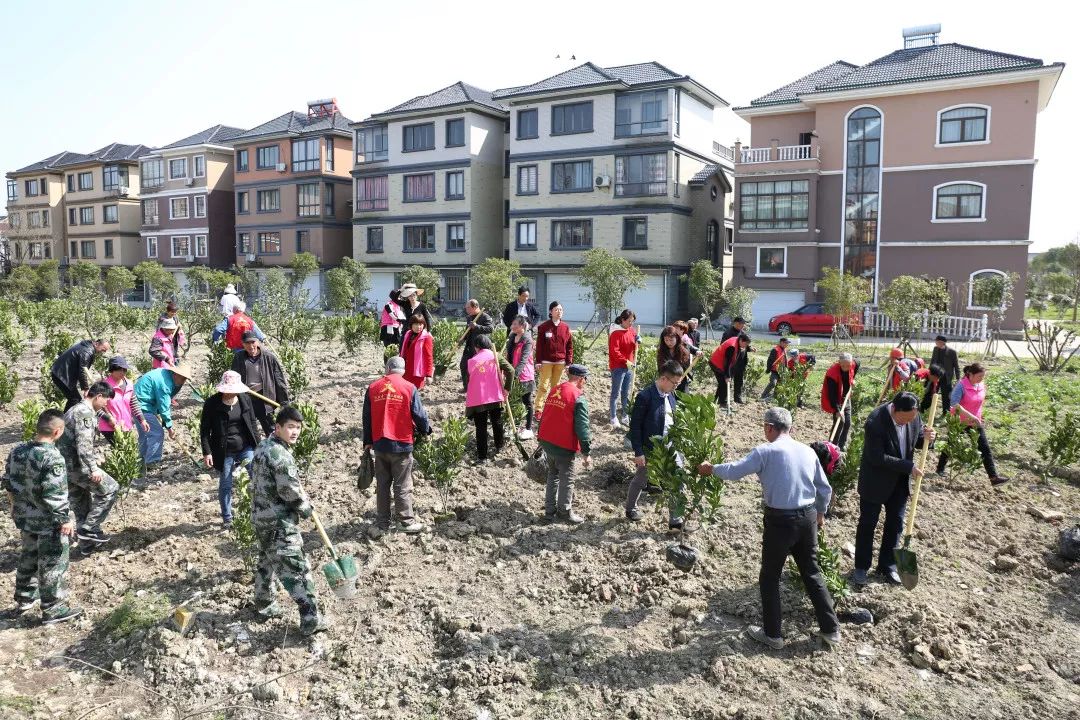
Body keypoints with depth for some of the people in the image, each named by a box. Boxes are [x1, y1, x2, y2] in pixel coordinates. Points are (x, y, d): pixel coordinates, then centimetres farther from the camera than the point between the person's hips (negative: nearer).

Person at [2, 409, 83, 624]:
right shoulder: (52, 458, -26)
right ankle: (53, 609, 13)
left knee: (28, 558, 25)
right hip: (49, 522, -8)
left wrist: (17, 506, 24)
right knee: (53, 564, 4)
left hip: (25, 518, 8)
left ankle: (24, 599, 39)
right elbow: (54, 495, -26)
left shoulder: (17, 451, -1)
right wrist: (65, 520, -17)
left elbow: (8, 483, 10)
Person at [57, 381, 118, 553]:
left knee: (80, 504, 17)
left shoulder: (76, 409, 17)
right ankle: (89, 529, -1)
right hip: (76, 464, -10)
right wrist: (93, 468, -26)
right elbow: (84, 444, -24)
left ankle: (86, 543, 23)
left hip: (64, 464, 10)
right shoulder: (85, 412, -15)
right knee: (110, 489, -1)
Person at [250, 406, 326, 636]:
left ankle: (264, 606, 39)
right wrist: (307, 508, -4)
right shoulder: (280, 454, -23)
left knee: (266, 561, 24)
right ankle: (310, 620, -3)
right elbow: (289, 491, -23)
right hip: (279, 522, -10)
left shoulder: (263, 447, 9)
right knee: (296, 568, -6)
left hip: (261, 516, 10)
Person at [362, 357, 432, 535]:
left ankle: (381, 524, 17)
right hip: (402, 445, -3)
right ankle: (407, 522, 12)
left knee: (382, 486, 12)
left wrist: (368, 442, 16)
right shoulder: (409, 388, -7)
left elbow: (367, 418, 7)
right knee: (403, 486, 6)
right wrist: (426, 430, 16)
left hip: (379, 444, 3)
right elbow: (419, 414, -4)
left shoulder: (372, 388, 2)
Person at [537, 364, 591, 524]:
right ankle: (565, 512, 18)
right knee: (566, 479, 8)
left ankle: (550, 510, 25)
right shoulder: (579, 398, -15)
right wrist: (586, 453, -11)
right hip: (564, 446, -7)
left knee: (552, 475, 20)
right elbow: (582, 428, -16)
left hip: (547, 442, 7)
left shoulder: (554, 390, 7)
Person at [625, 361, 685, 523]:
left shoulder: (671, 396, 1)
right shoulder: (645, 396, -21)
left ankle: (675, 520, 15)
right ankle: (631, 508, 39)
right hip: (649, 450, -6)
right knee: (640, 481, 15)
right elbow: (635, 426, -17)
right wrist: (638, 452, -17)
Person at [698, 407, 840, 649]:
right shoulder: (808, 451, 5)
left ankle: (772, 634, 19)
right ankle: (831, 629, 26)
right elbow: (825, 489, 13)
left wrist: (710, 468, 7)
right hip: (808, 518, 6)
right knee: (812, 573, 20)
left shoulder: (765, 451, -12)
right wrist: (820, 513, 30)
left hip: (780, 520, -5)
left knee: (769, 577, 10)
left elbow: (734, 471, -12)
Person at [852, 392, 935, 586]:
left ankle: (887, 565, 29)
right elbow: (878, 458, -28)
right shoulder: (875, 422, -30)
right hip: (876, 481, -5)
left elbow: (916, 438, 5)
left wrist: (925, 437, -18)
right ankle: (861, 567, 22)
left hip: (900, 481, 5)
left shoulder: (914, 416, -12)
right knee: (867, 523, 8)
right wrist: (908, 467, -27)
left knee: (895, 523, 13)